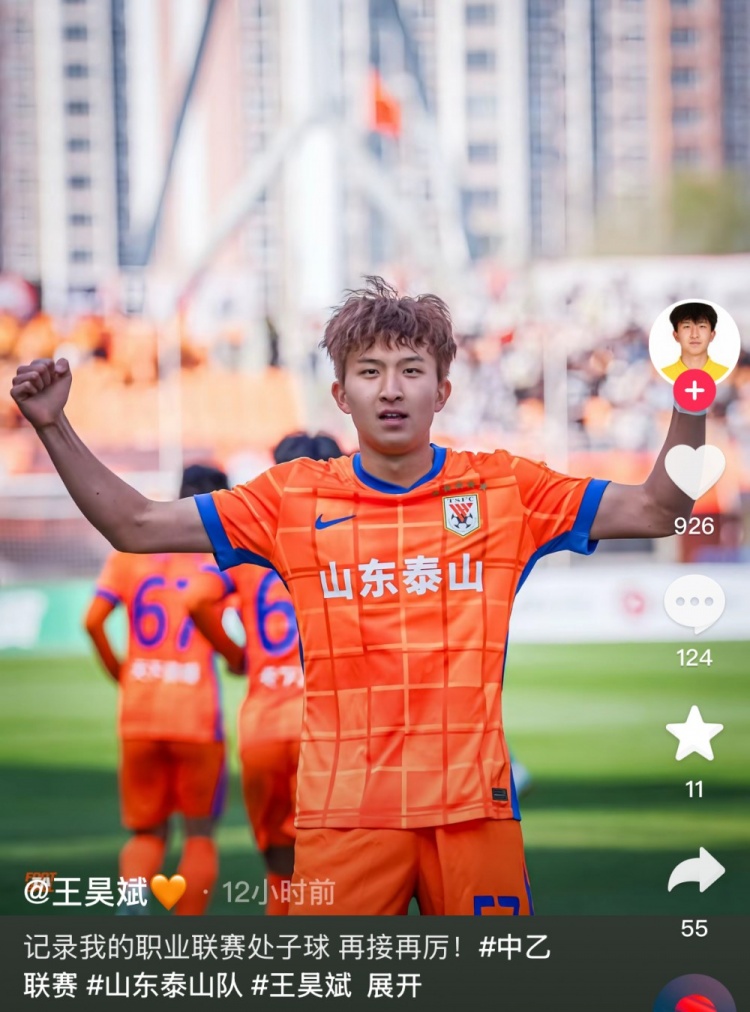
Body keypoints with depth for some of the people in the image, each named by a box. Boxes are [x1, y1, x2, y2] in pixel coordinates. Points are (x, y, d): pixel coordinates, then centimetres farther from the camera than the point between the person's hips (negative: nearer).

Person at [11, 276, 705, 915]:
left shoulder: (505, 488, 6)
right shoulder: (293, 498, 7)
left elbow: (659, 510, 6)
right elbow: (135, 526, 9)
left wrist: (692, 405, -8)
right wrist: (53, 427, 0)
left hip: (473, 807, 0)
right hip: (342, 809, 0)